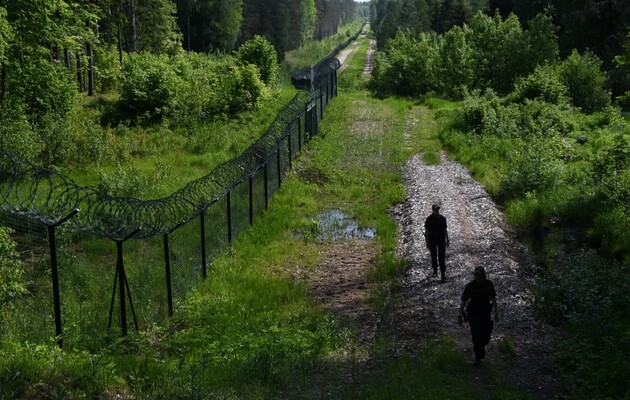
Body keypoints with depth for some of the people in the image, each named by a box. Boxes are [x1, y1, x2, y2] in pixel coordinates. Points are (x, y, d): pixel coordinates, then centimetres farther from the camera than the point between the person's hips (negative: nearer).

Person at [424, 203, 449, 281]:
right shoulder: (429, 219, -3)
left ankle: (443, 274, -9)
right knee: (433, 256, 10)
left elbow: (445, 230, 10)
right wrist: (426, 241, -6)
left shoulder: (442, 218, 3)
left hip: (441, 239, 0)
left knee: (441, 257, -7)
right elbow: (426, 231, -1)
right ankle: (435, 271, 28)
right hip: (432, 240, 0)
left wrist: (447, 240, 8)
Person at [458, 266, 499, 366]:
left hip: (485, 313, 2)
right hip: (473, 314, -2)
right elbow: (463, 301, -13)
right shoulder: (469, 286, -19)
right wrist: (460, 315, -17)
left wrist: (496, 312, -2)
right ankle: (477, 357, 19)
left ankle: (481, 346, 34)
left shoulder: (489, 284, -12)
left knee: (486, 337, -2)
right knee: (476, 337, -5)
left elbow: (493, 298, -1)